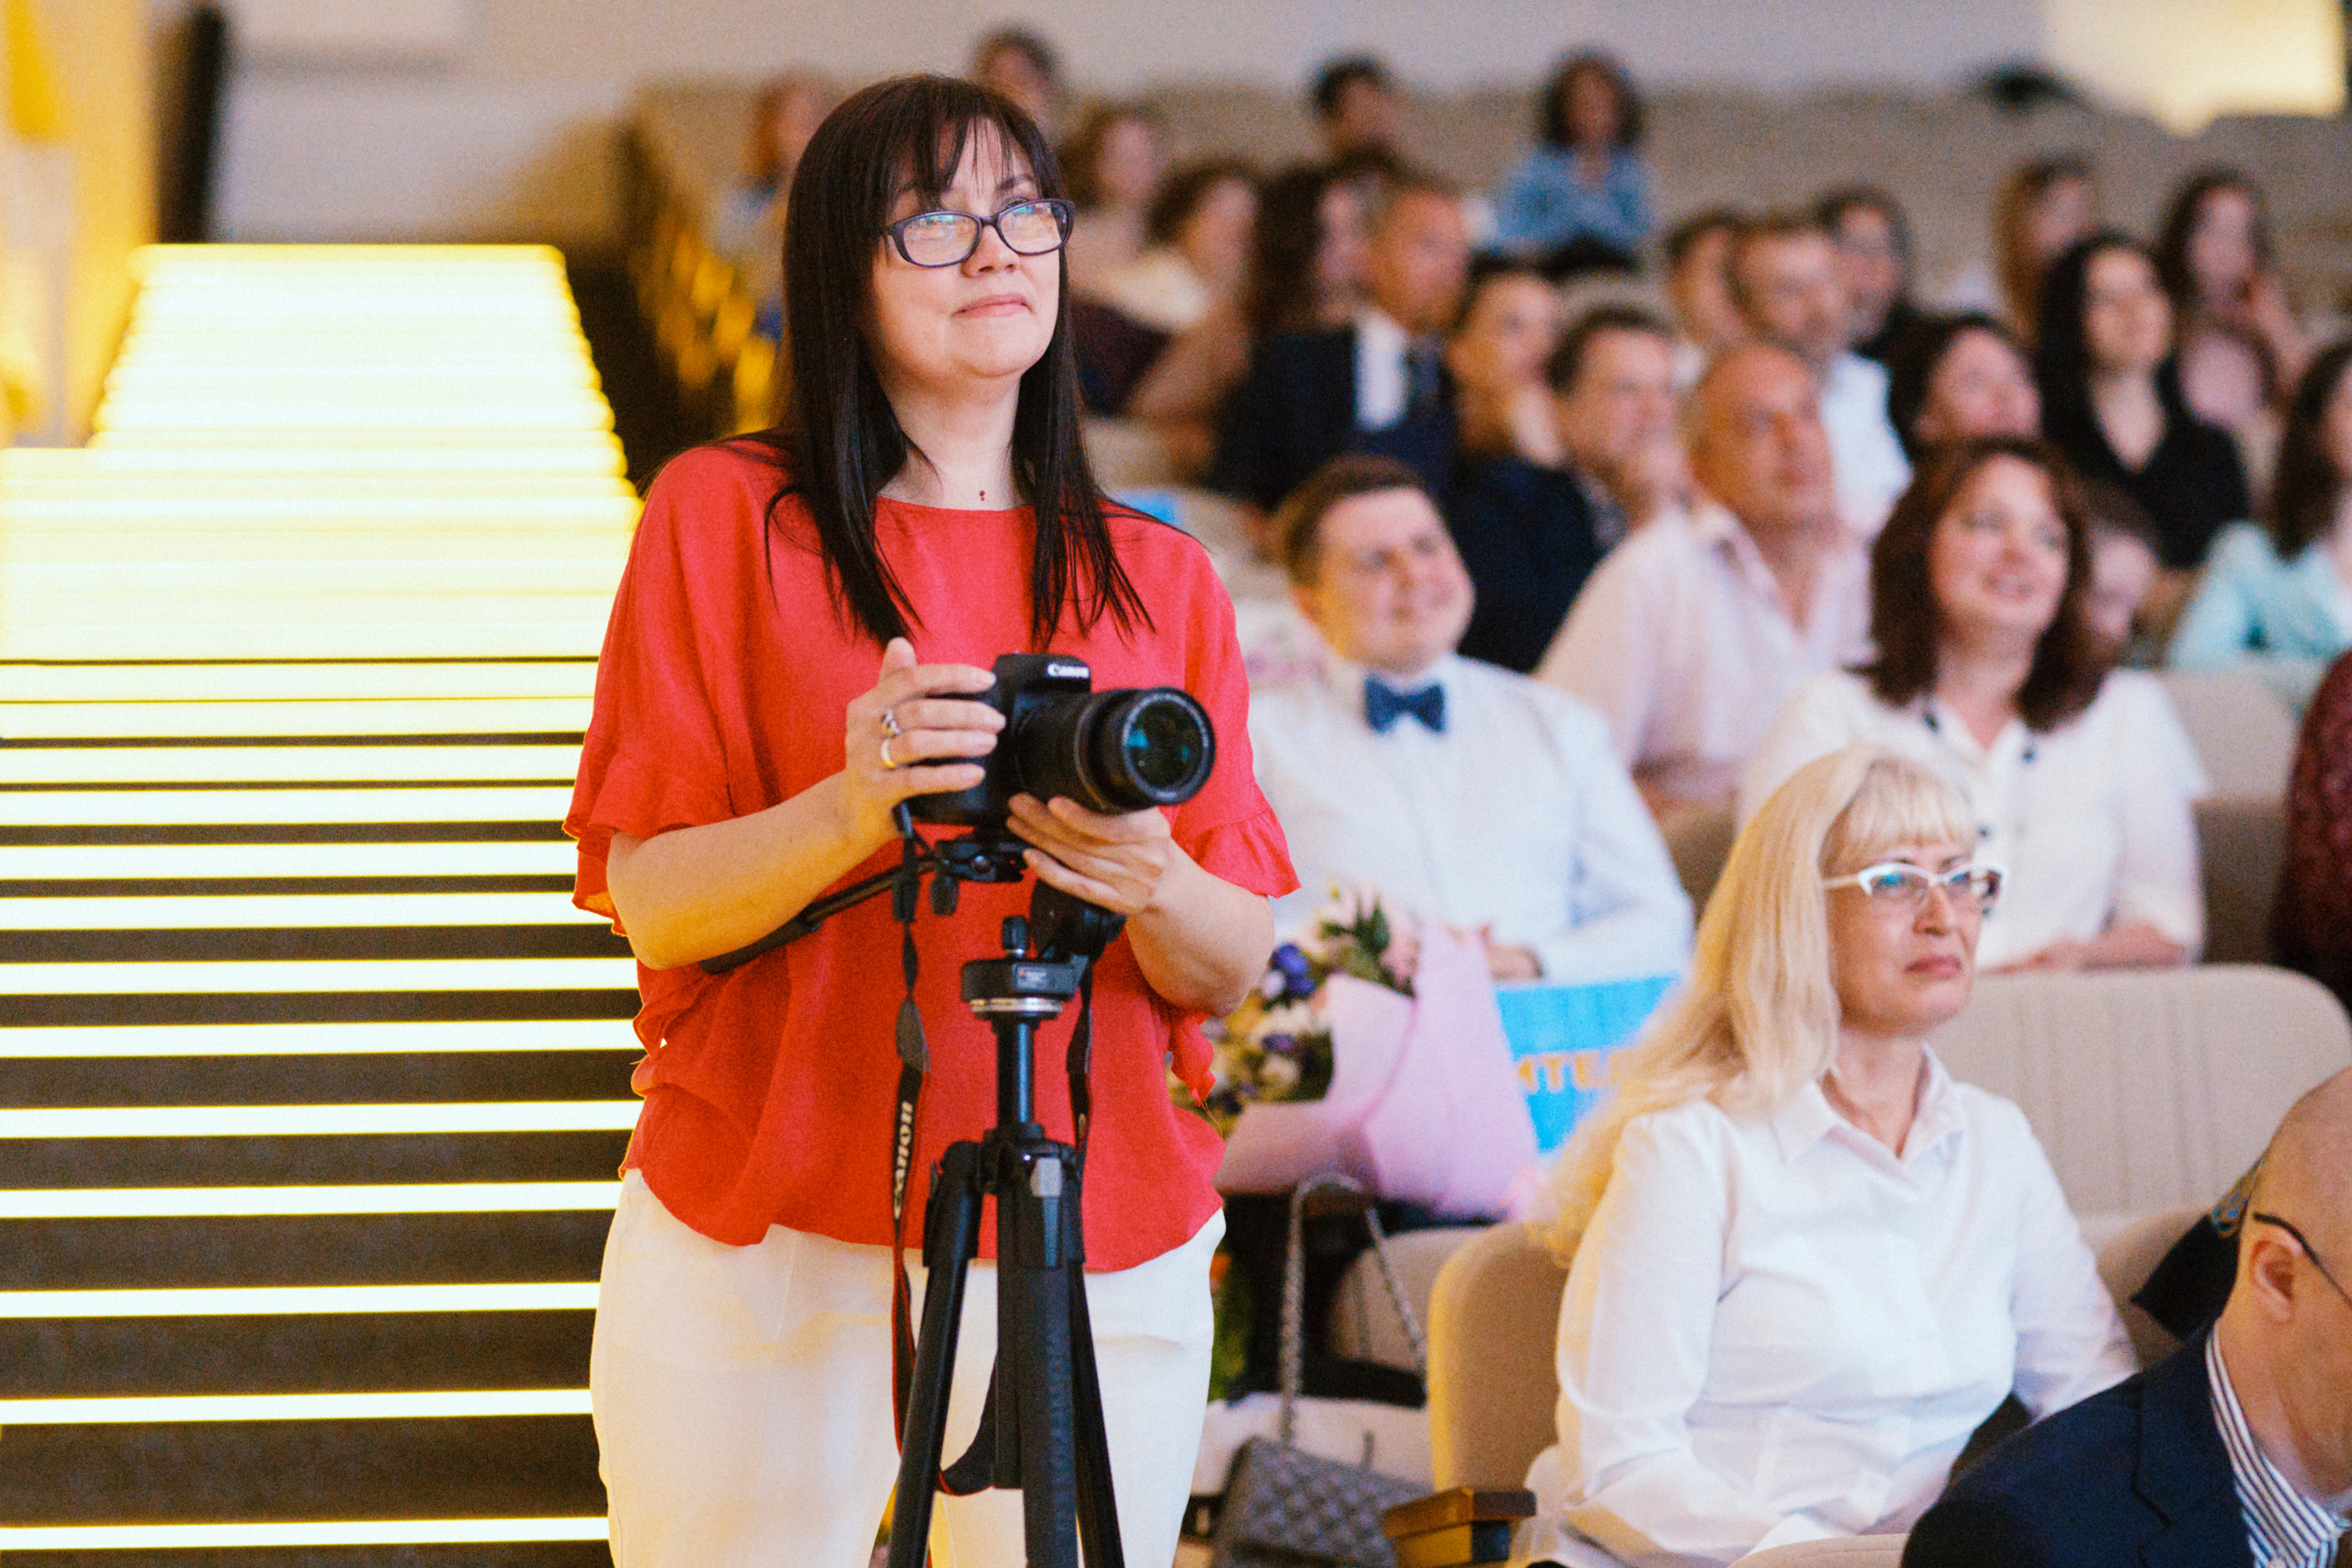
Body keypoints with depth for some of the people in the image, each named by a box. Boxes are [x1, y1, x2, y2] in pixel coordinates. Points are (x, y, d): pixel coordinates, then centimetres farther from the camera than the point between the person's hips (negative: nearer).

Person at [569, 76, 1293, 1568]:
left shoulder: (1159, 576, 10)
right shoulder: (724, 514, 2)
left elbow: (1234, 969, 6)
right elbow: (649, 900, -5)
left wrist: (1149, 884, -16)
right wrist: (855, 810, -23)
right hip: (769, 1251, -2)